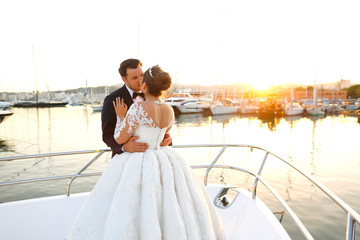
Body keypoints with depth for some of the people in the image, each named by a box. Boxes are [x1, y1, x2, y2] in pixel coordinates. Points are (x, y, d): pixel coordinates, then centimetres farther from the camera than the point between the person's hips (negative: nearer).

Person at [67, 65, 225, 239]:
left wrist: (121, 117, 2)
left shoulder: (138, 108, -20)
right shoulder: (170, 110, 0)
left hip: (138, 167, -6)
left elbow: (120, 138, -14)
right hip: (165, 165, 6)